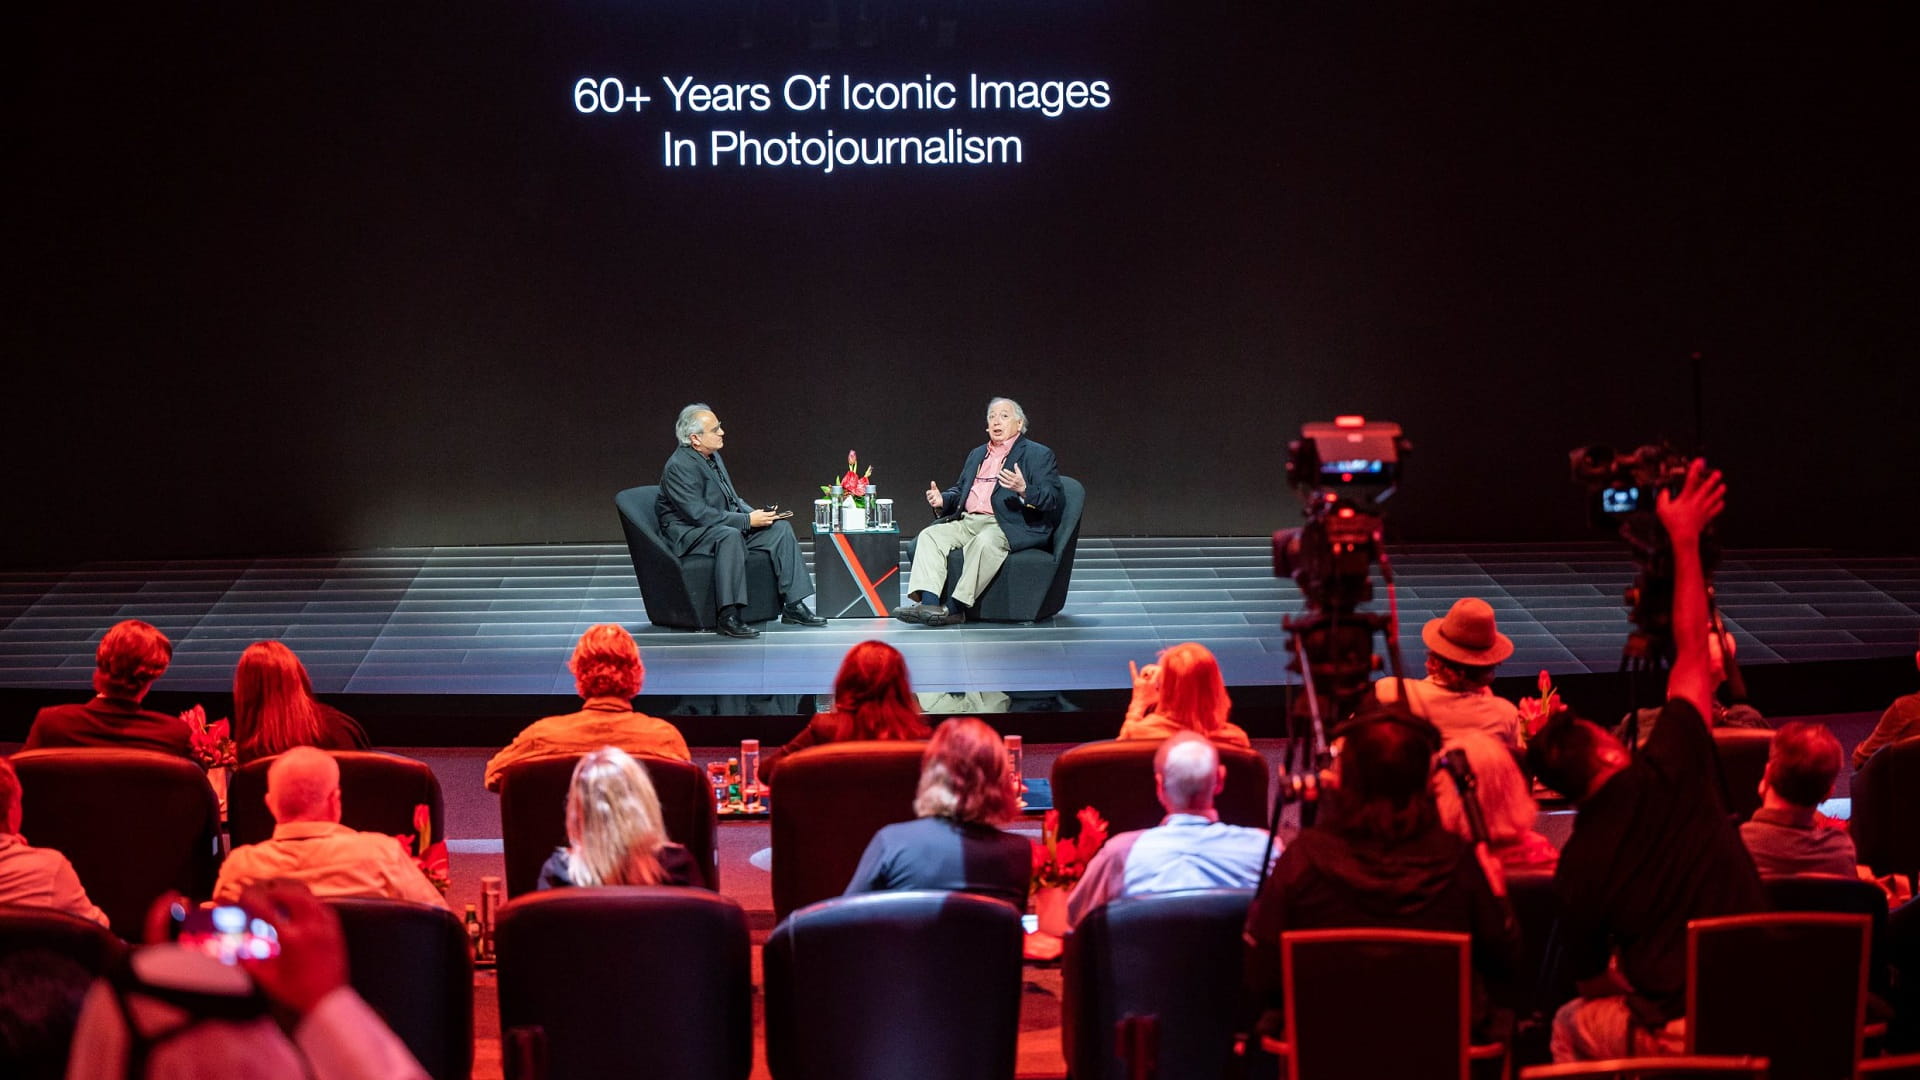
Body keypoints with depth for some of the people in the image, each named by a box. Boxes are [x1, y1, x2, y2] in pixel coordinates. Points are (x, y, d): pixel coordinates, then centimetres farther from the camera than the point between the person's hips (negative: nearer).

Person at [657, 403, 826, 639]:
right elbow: (699, 514, -25)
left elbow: (732, 499, 20)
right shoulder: (679, 467, -19)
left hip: (728, 527, 9)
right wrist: (748, 521, -22)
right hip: (690, 535, -9)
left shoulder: (713, 456, 10)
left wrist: (756, 515, -1)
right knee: (730, 535, -39)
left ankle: (793, 606, -5)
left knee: (781, 528, -4)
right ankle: (729, 616, -40)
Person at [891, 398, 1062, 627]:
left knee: (984, 542, -36)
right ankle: (928, 602, -31)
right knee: (930, 535, -16)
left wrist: (1024, 490, -26)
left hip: (1009, 526, -7)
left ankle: (956, 608, -35)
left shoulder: (1038, 455, 4)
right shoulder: (977, 455, 26)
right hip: (969, 521, 7)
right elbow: (960, 491, 30)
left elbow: (1054, 500, -6)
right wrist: (942, 500, 6)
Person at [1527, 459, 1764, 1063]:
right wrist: (1686, 542, 8)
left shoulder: (1578, 866, -6)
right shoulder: (1670, 775, -8)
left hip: (1677, 1038, -2)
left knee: (1571, 1028, 27)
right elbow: (1692, 656, 4)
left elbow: (1591, 981, 3)